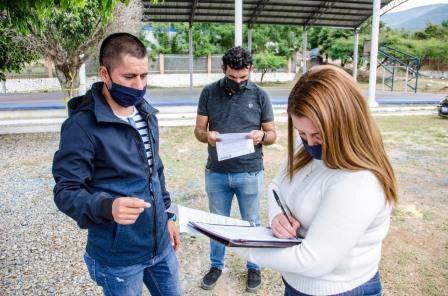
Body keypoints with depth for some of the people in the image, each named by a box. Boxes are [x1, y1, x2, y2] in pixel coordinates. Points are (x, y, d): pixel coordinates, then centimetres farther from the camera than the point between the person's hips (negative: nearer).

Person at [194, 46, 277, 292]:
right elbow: (199, 129, 2)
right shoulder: (209, 93, -1)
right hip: (216, 173, 1)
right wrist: (207, 136, -21)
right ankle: (216, 265, 38)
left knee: (251, 223, 14)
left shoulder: (260, 95, -3)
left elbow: (272, 134, 3)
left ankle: (253, 267, 36)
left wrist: (262, 136, -21)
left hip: (249, 173, -1)